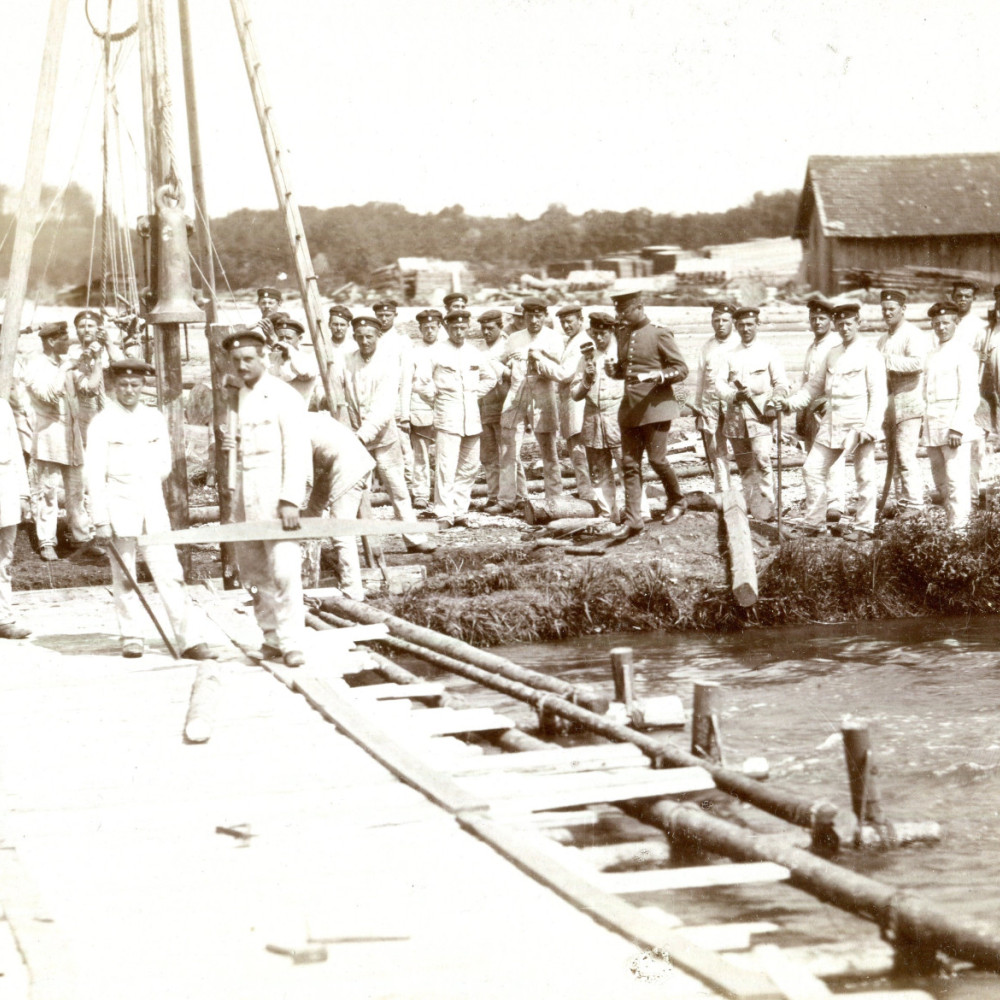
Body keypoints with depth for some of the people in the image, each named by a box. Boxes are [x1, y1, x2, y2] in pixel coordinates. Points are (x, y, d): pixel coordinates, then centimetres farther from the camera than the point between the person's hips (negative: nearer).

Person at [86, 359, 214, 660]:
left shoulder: (155, 418, 8)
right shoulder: (103, 423, -3)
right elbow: (94, 474, -6)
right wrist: (100, 519, -10)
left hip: (153, 507, 2)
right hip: (119, 509, -2)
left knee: (169, 573, -4)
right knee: (124, 576, 4)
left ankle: (191, 638, -8)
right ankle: (131, 638, 14)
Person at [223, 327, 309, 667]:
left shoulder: (283, 396, -7)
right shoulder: (239, 398, 15)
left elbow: (296, 450, -13)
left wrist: (290, 500, -19)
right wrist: (232, 443, 4)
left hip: (277, 488, -8)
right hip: (246, 492, 8)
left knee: (284, 569, -13)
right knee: (252, 568, 9)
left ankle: (291, 642, -10)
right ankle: (272, 635, 18)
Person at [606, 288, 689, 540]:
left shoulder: (659, 334, -8)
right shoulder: (624, 333, 13)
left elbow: (681, 369, -8)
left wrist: (653, 376, -22)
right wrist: (614, 369, 1)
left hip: (655, 405, -6)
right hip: (630, 406, 6)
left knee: (656, 458, -4)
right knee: (630, 463, 1)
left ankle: (677, 501, 22)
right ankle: (632, 520, 1)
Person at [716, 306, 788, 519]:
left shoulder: (769, 352, 7)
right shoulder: (730, 355, 15)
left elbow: (781, 385, 5)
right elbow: (720, 384, 4)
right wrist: (735, 395, -17)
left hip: (759, 415, -4)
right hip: (735, 416, 4)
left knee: (762, 460, -18)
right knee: (744, 465, 8)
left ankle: (766, 508, -19)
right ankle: (750, 504, 18)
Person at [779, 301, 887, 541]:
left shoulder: (869, 353, -5)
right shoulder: (833, 355, 15)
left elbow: (878, 394, -10)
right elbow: (815, 386, 20)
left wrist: (870, 428, -19)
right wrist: (789, 402, 7)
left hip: (858, 424, -7)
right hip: (832, 424, 7)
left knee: (864, 477, 0)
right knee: (812, 469, 4)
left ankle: (864, 528, 8)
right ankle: (814, 523, 12)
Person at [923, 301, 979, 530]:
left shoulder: (963, 354, -6)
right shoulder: (933, 354, 17)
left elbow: (969, 395, -12)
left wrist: (958, 428, -19)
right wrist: (926, 422, 13)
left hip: (954, 423, -8)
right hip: (932, 425, 8)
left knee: (956, 479, -10)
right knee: (940, 480, 12)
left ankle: (958, 527, -10)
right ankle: (952, 521, 20)